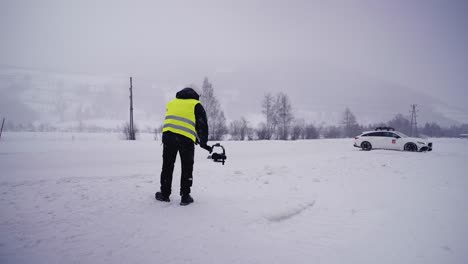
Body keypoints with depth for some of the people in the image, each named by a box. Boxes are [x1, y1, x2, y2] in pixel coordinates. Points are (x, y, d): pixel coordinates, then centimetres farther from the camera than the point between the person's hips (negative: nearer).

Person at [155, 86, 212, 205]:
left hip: (168, 135, 3)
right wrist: (203, 143, 18)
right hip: (186, 138, -3)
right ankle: (185, 197, 13)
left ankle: (164, 194, 23)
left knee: (167, 166, 16)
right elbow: (202, 125, 8)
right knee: (187, 168, 10)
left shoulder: (171, 103, 25)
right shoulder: (196, 105, 12)